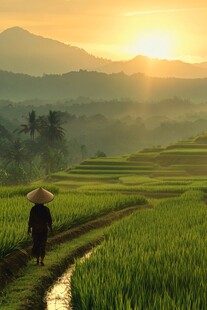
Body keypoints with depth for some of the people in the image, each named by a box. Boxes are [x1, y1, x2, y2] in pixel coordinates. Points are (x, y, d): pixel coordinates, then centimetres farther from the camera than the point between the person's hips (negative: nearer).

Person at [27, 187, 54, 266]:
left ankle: (37, 259, 12)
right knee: (43, 245, 7)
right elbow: (49, 220, -5)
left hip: (35, 229, 0)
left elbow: (30, 219, -7)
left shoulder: (33, 209, -12)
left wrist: (29, 228, 6)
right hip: (44, 229, 0)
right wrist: (50, 227, 10)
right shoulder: (46, 209, -11)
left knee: (36, 244, 16)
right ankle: (41, 260, -2)